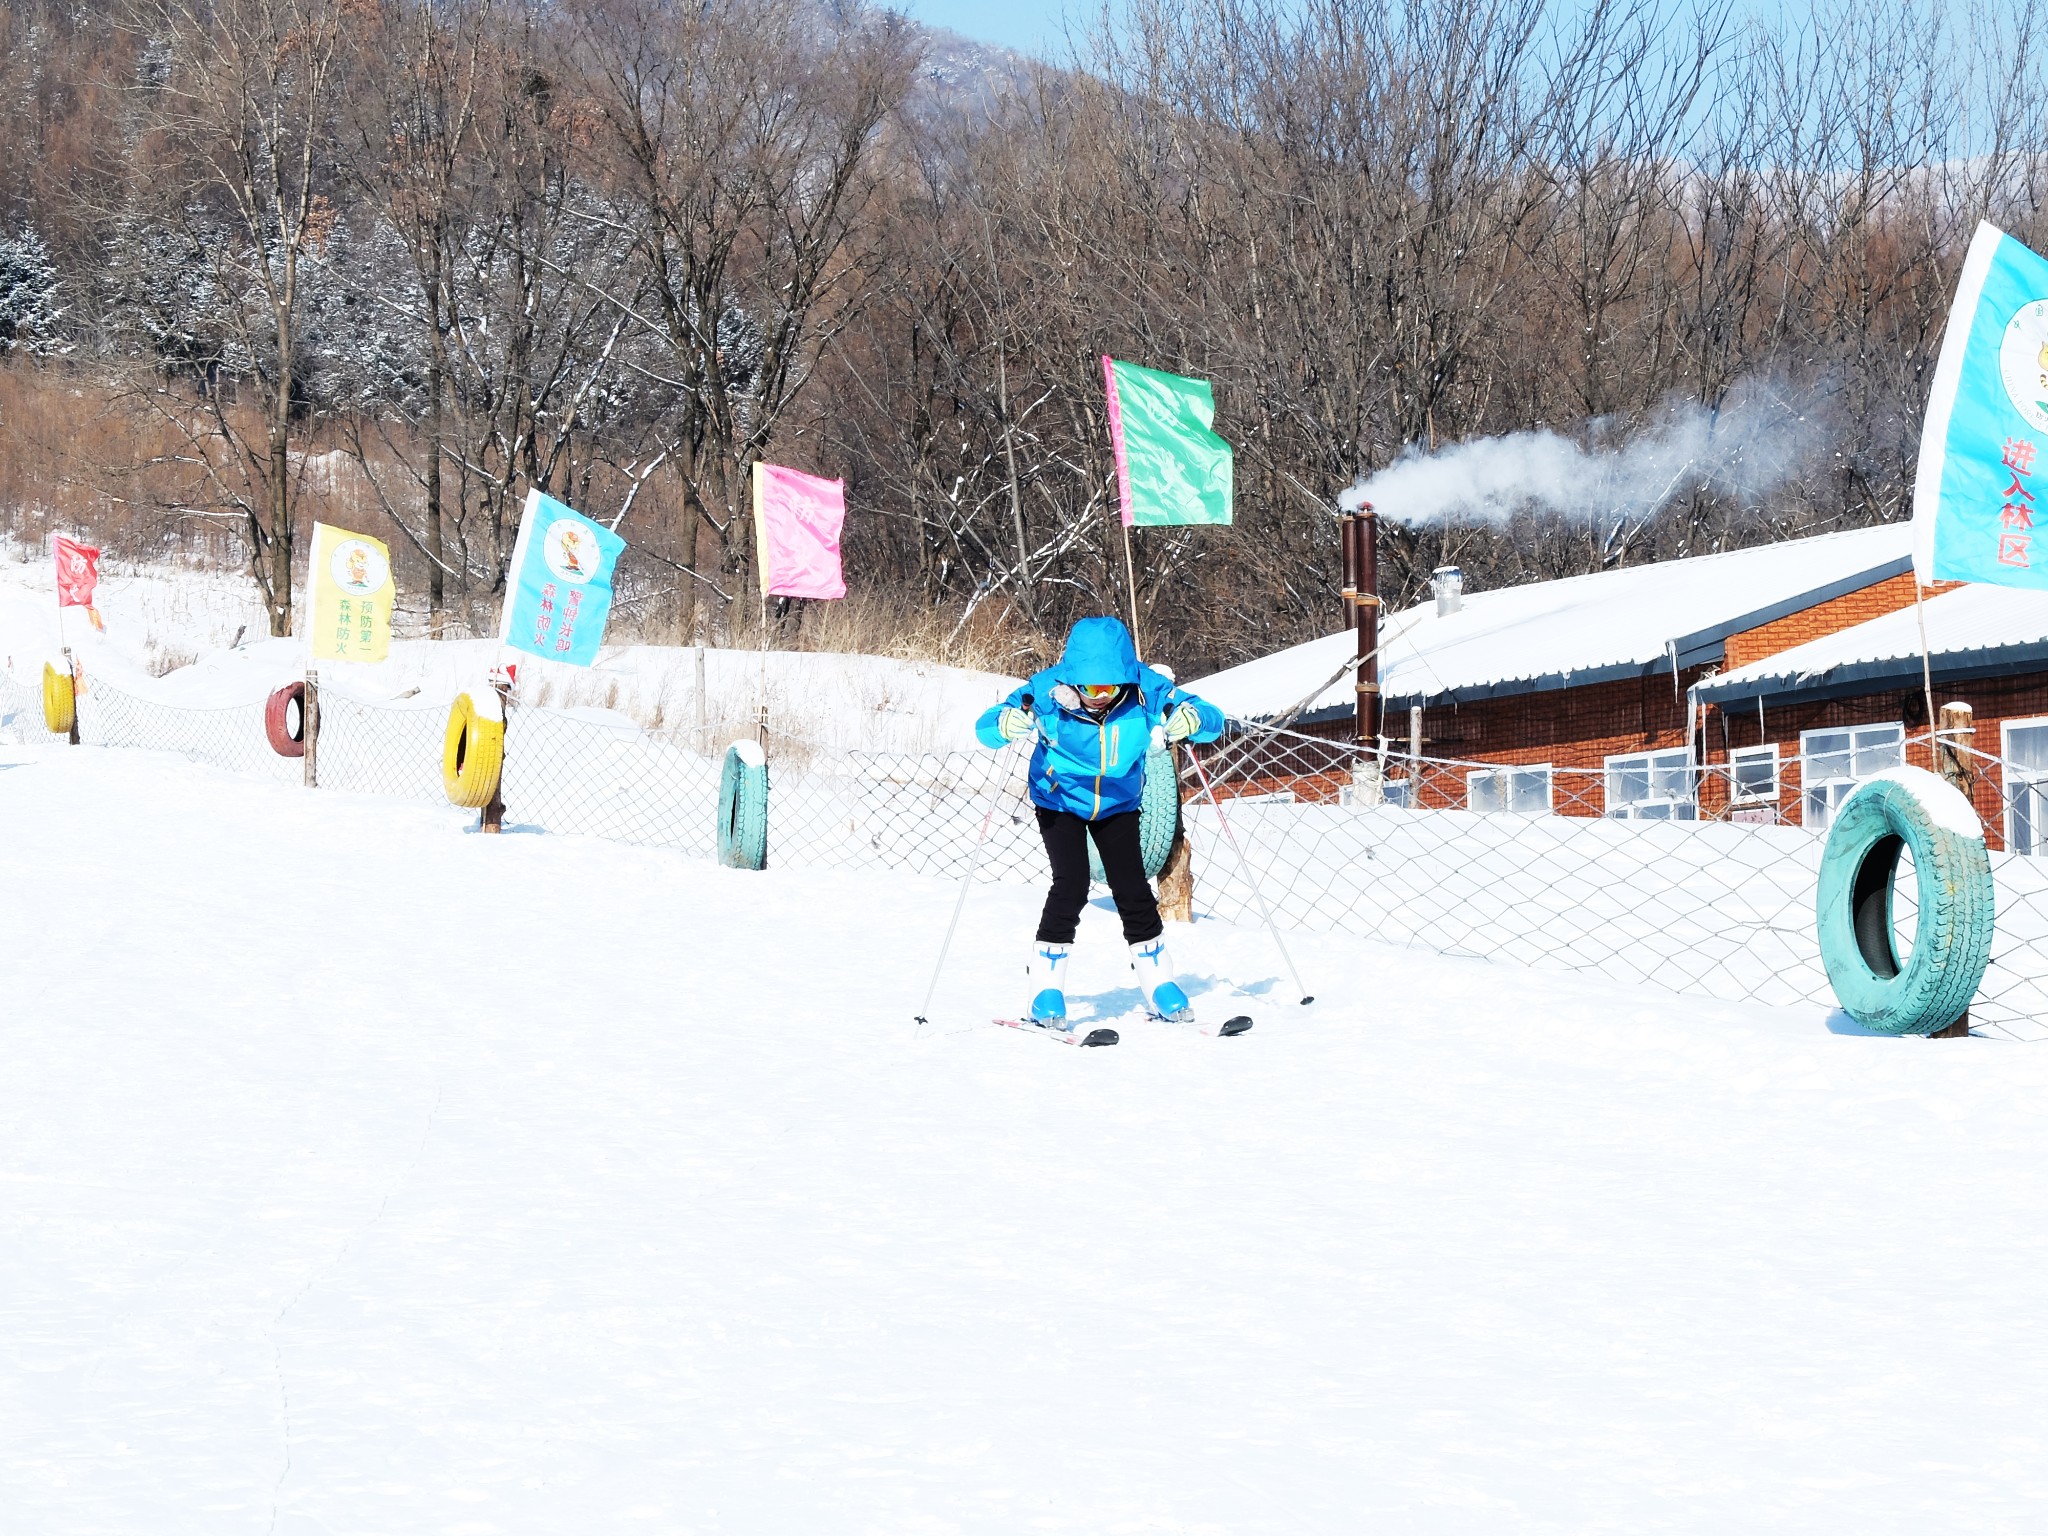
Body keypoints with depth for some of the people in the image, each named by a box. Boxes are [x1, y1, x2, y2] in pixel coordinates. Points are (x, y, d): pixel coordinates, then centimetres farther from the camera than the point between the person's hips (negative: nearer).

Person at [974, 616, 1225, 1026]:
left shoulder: (1144, 688, -25)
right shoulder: (1049, 689, -28)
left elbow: (1213, 719, -22)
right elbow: (985, 727, -26)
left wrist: (1192, 719, -46)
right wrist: (1007, 723, -50)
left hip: (1117, 803, 2)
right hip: (1060, 802, -2)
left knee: (1132, 889, -1)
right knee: (1071, 886, -16)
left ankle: (1159, 984, 15)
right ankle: (1047, 990, -4)